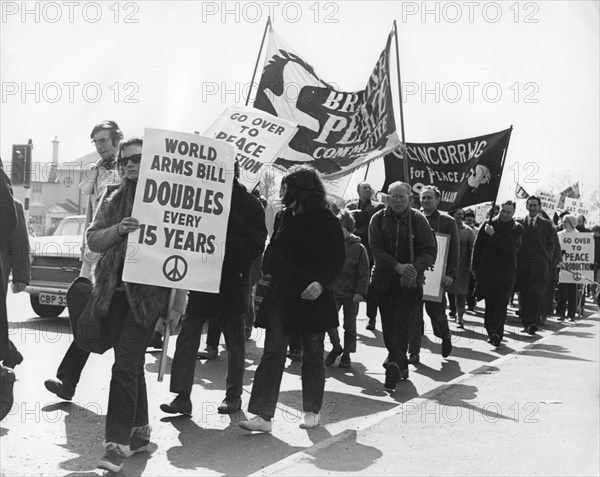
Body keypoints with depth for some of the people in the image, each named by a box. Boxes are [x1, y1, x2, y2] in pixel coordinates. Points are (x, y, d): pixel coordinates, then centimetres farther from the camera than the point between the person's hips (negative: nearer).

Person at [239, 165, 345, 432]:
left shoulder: (325, 220, -6)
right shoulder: (283, 217, 9)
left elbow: (337, 258, -9)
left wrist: (321, 282, -24)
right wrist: (263, 275, 4)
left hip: (311, 297, -4)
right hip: (280, 295, 5)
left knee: (312, 355, 8)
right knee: (272, 353, -1)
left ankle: (312, 411, 23)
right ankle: (262, 415, -1)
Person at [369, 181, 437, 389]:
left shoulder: (418, 220, -3)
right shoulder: (378, 219, 1)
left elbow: (430, 251, -5)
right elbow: (376, 248, -8)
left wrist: (414, 267, -23)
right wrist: (398, 266, -22)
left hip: (410, 282, -3)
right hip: (384, 280, 3)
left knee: (401, 325, -12)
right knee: (388, 326, 9)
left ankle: (394, 365, -14)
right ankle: (400, 365, 25)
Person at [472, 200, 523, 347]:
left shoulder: (517, 228, 3)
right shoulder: (488, 224, 8)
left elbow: (509, 245, -14)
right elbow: (477, 247, 10)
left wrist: (493, 235, -16)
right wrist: (475, 267, 7)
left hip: (506, 271, -2)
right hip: (487, 270, 2)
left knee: (501, 303, -9)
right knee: (489, 302, 6)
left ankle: (496, 332, -15)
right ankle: (492, 332, 14)